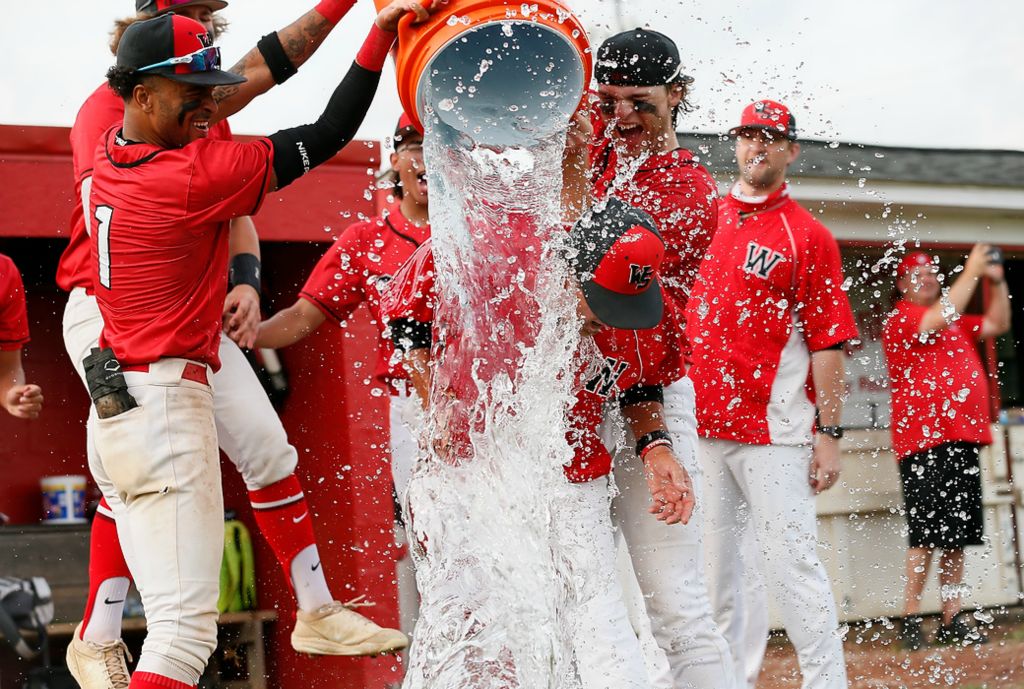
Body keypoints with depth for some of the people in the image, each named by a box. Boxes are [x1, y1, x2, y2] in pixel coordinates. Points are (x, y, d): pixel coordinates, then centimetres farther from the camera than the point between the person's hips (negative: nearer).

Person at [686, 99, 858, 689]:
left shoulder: (808, 236, -1)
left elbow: (827, 343, -4)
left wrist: (830, 432, -10)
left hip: (773, 429, -5)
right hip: (698, 422, 5)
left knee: (791, 562, -8)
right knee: (712, 563, 8)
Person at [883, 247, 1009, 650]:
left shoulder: (958, 324, 22)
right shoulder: (901, 318, -2)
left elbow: (997, 324, 25)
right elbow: (940, 318, -18)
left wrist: (996, 281, 13)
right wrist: (971, 271, -10)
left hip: (962, 441, 8)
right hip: (924, 442, -8)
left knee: (957, 535, 6)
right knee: (927, 534, -11)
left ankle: (952, 622, 10)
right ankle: (911, 620, -7)